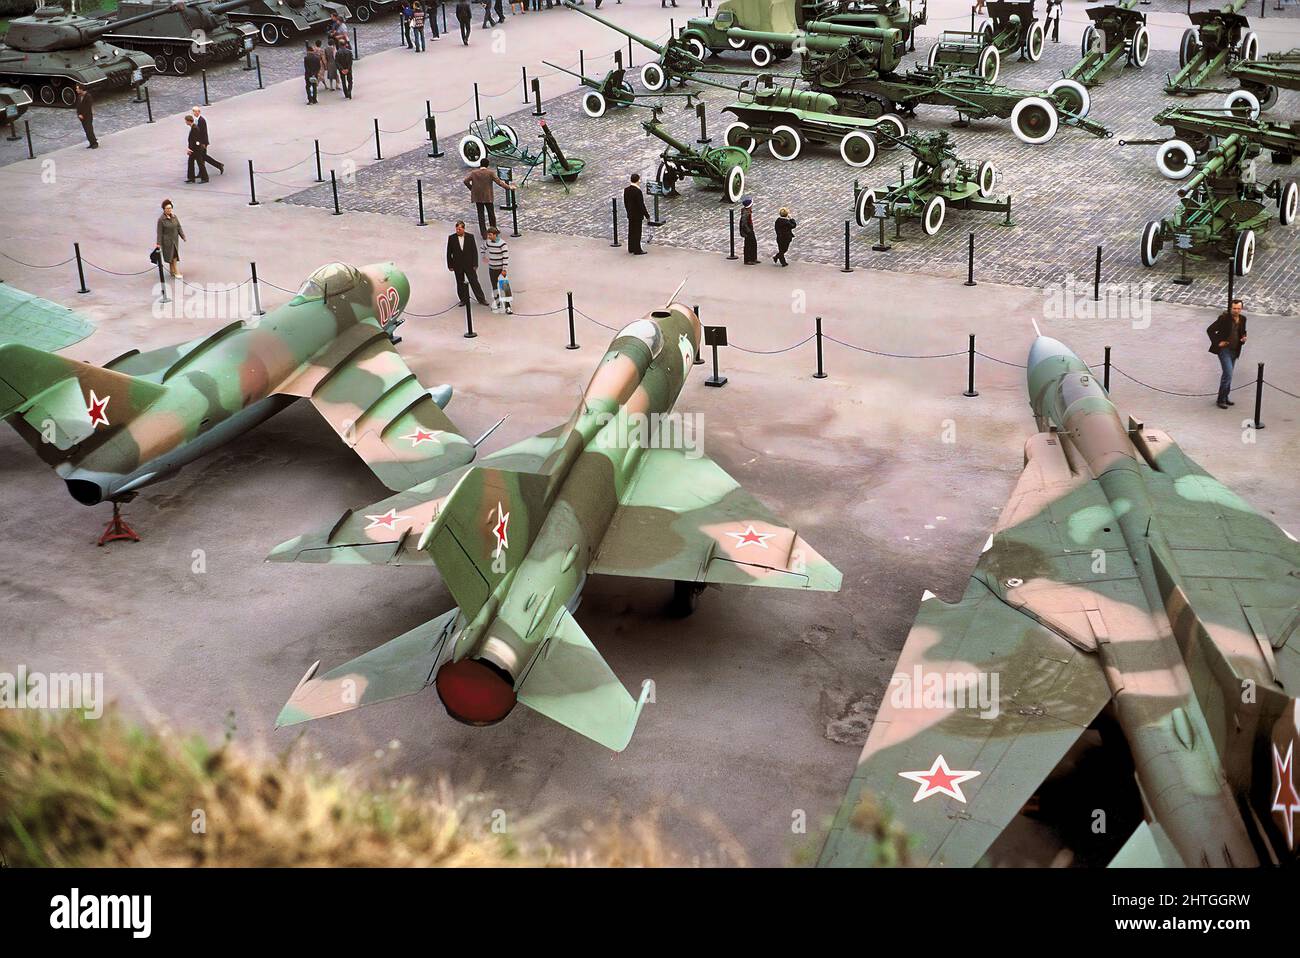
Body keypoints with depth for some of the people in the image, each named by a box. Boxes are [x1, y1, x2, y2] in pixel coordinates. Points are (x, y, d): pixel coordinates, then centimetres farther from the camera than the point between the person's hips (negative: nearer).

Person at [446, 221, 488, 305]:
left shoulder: (470, 237, -3)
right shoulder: (451, 238, -3)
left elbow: (474, 251, 0)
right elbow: (449, 253, 1)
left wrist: (475, 264, -4)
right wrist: (450, 265, -1)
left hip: (469, 264, -1)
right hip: (458, 266, 1)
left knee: (474, 282, 1)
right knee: (460, 283, 8)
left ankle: (481, 299, 7)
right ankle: (463, 300, 19)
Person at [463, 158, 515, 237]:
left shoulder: (474, 172, 0)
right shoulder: (490, 173, -8)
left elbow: (466, 181, -6)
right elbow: (499, 182, -10)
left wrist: (471, 188, 7)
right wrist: (509, 187, -1)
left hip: (477, 197, 2)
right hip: (487, 197, -2)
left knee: (480, 215, 8)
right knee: (491, 214, 13)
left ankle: (484, 234, 7)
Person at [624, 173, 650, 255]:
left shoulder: (626, 190, 1)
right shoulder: (638, 191, -22)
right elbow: (641, 205, -20)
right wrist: (647, 216, -12)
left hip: (630, 215, 8)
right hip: (637, 216, -8)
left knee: (631, 232, 16)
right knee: (637, 232, 0)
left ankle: (631, 248, 26)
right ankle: (637, 250, 5)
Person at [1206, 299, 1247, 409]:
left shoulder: (1242, 319, 3)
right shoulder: (1224, 318, -16)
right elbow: (1210, 330, -13)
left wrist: (1244, 338, -2)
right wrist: (1217, 342, -13)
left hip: (1234, 350, 7)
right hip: (1224, 349, -7)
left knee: (1227, 375, 16)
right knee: (1228, 374, -13)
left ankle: (1225, 398, 27)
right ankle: (1221, 400, -5)